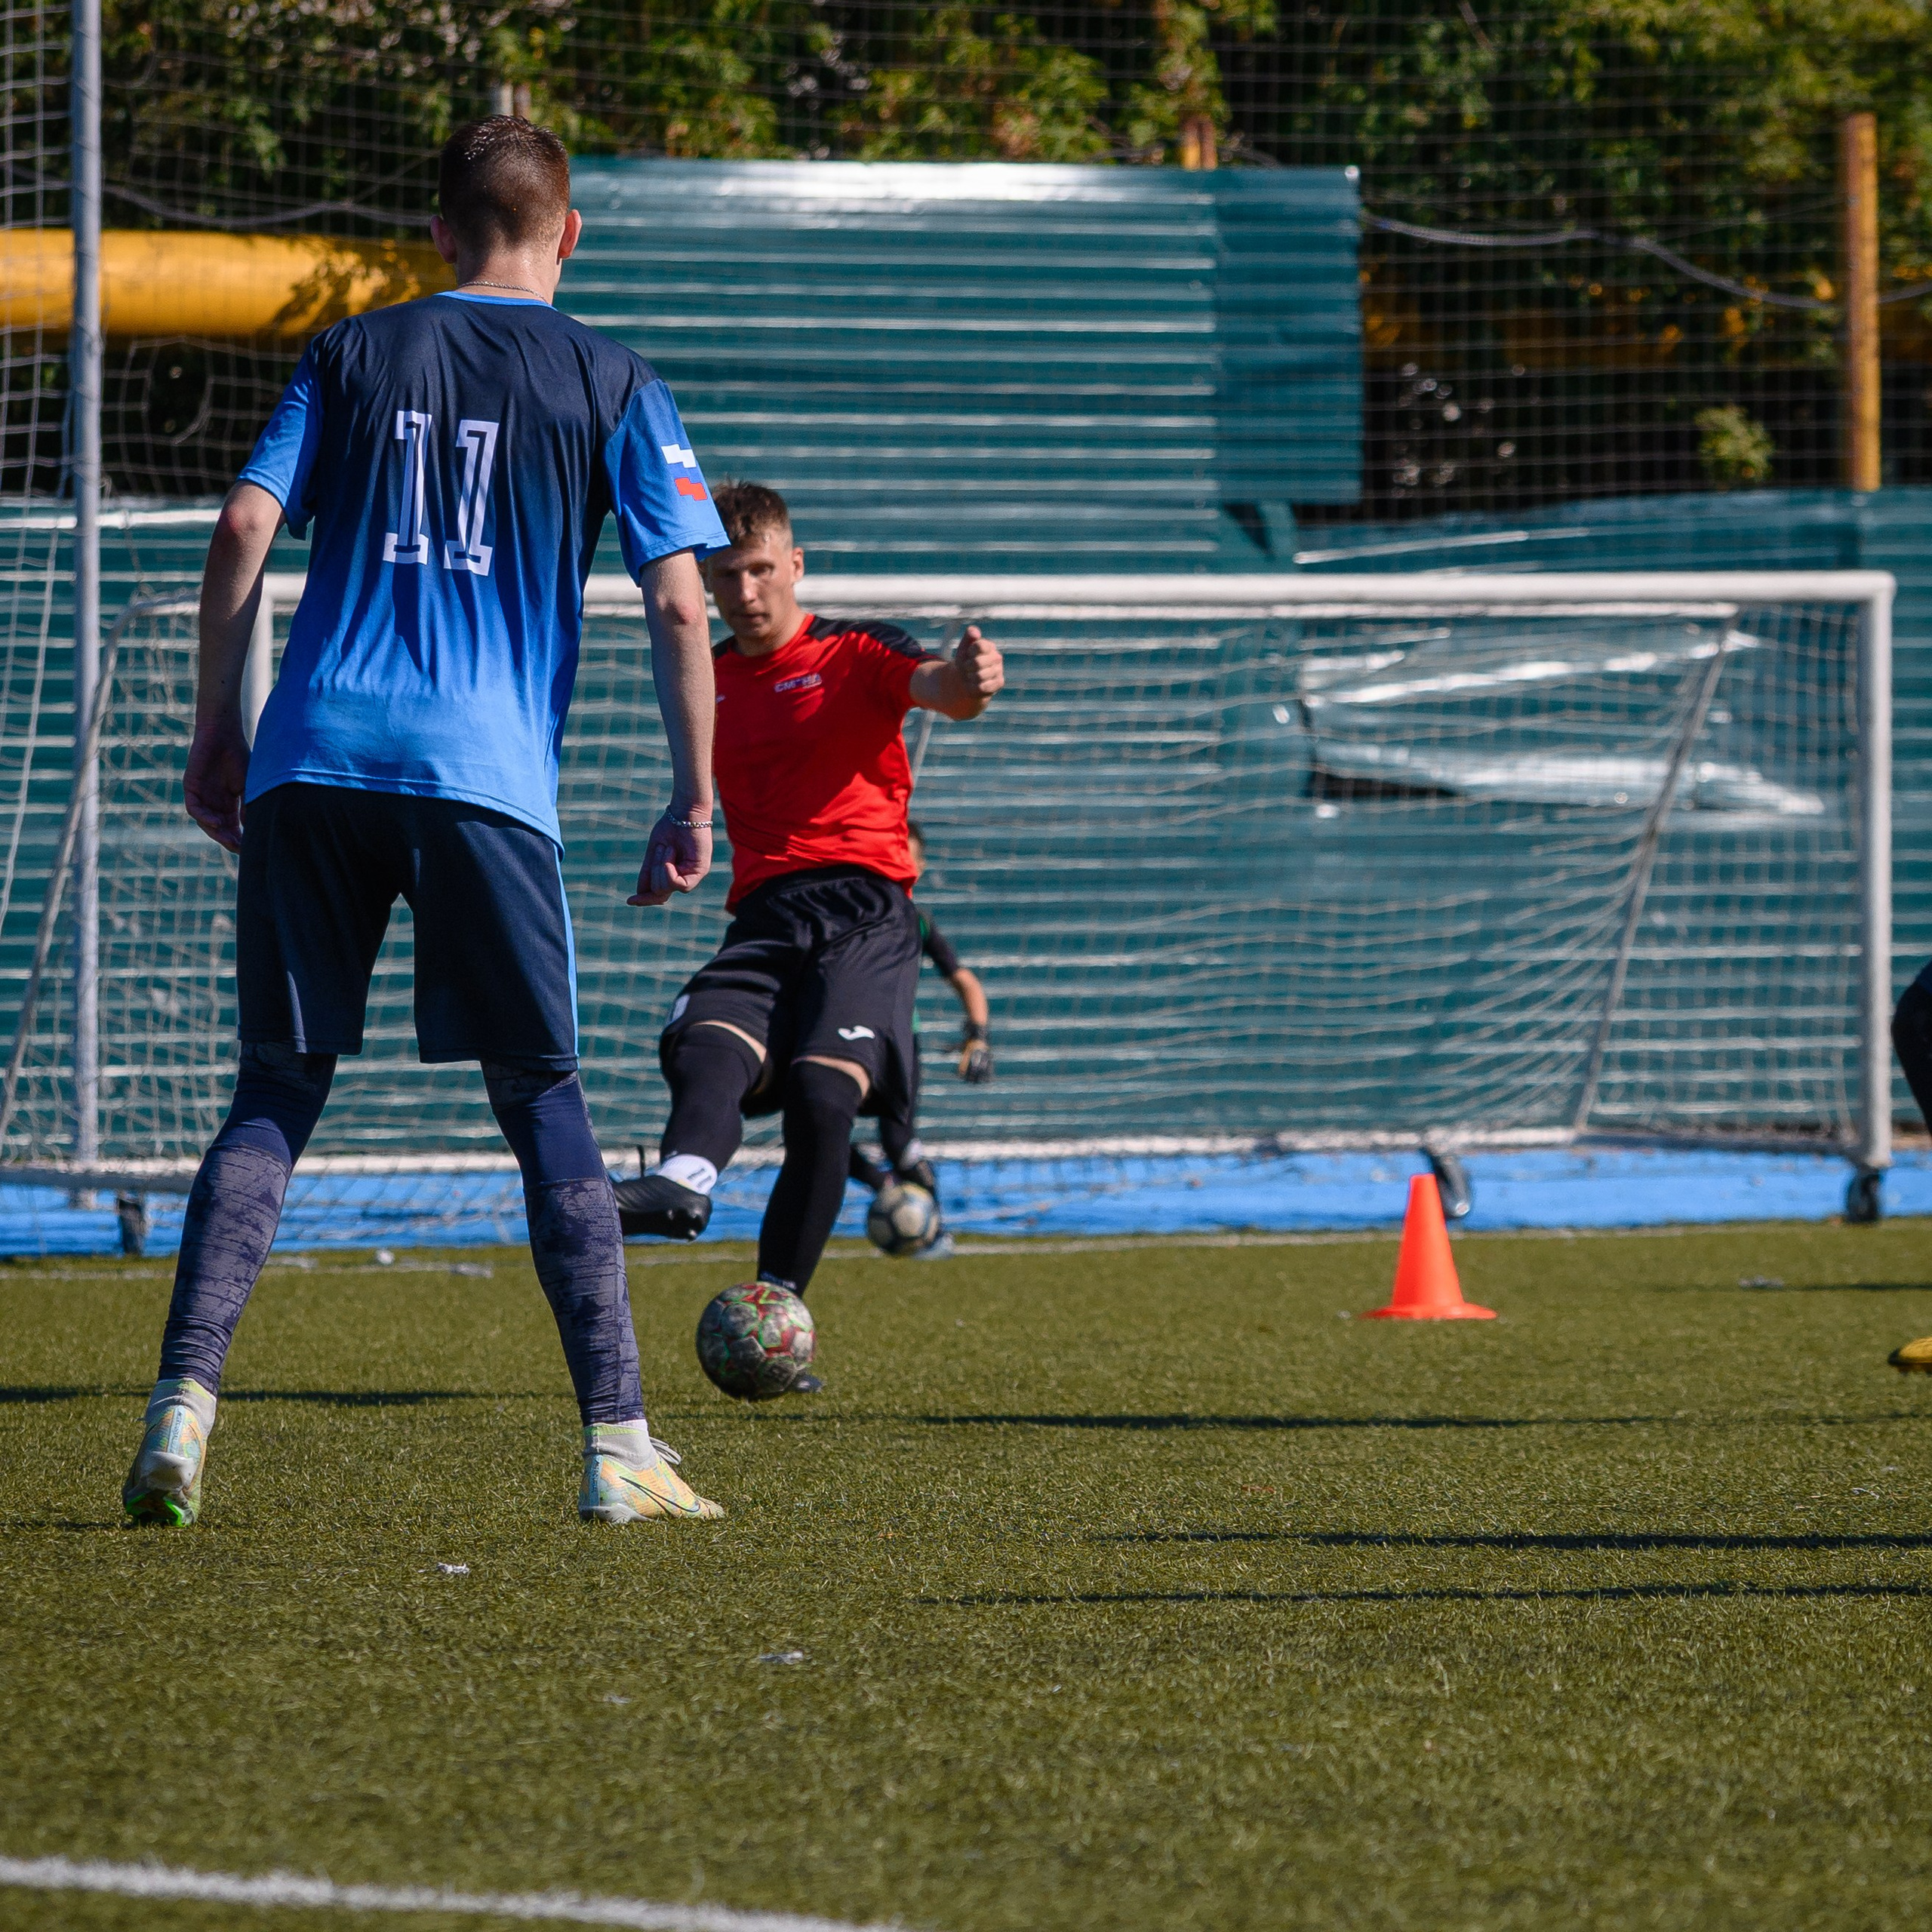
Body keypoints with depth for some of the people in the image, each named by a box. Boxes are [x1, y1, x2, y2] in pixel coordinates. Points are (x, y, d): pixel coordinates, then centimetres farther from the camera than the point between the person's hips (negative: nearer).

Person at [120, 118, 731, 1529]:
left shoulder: (354, 355, 14)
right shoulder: (610, 384, 9)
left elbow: (244, 530, 4)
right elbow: (680, 602, 1)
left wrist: (217, 729, 11)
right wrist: (695, 804, 6)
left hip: (313, 764, 2)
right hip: (487, 778, -2)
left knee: (276, 1094, 7)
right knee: (545, 1098, 5)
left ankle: (183, 1403, -6)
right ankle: (619, 1447, 0)